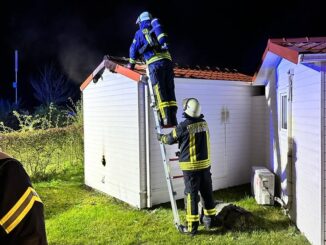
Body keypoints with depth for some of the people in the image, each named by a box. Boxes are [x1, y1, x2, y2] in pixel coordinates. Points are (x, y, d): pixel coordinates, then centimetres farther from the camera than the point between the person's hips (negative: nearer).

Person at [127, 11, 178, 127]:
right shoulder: (157, 30, 26)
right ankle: (173, 119, 0)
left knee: (160, 92, -8)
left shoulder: (140, 33, 15)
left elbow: (134, 49, 19)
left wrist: (131, 64, 34)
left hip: (155, 63, -4)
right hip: (167, 60, 4)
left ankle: (166, 120, -15)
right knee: (169, 90, 4)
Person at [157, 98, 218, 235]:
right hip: (205, 164, 6)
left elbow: (171, 139, 1)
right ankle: (210, 220, 29)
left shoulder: (183, 126, -16)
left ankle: (192, 226, 9)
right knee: (207, 192, 16)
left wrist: (161, 138, 22)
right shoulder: (204, 124, 4)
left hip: (191, 166, -6)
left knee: (191, 194, 2)